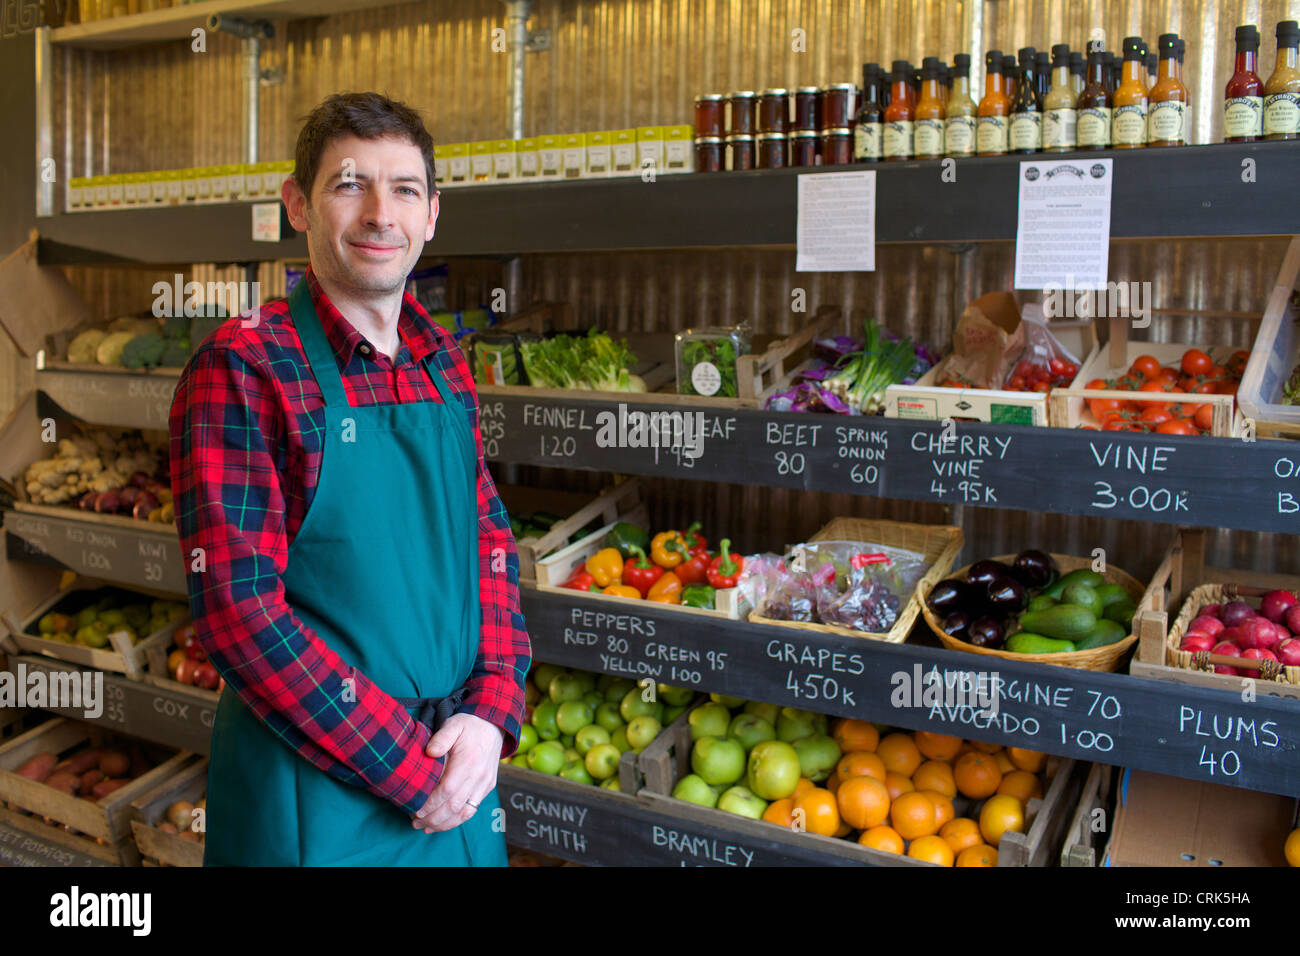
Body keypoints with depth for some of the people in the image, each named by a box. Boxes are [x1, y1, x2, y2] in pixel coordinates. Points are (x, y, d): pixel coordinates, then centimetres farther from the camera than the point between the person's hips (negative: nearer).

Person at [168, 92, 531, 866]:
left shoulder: (444, 364, 5)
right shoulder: (242, 367, -13)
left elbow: (491, 542, 7)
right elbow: (239, 608, -18)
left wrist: (491, 711, -8)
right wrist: (409, 764, -18)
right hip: (312, 799, -5)